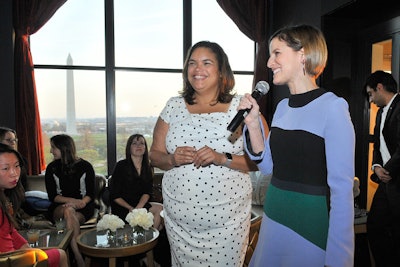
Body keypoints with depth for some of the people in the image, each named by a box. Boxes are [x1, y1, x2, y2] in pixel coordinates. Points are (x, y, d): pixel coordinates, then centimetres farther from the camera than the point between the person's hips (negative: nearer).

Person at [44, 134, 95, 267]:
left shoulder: (85, 166, 3)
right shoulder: (52, 168, 8)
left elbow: (91, 194, 1)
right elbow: (52, 196, 1)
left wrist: (82, 202, -21)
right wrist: (73, 200, -15)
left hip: (83, 208, -1)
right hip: (59, 207, 1)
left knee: (69, 215, -34)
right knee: (68, 210, -34)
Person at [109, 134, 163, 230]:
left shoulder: (148, 168, 9)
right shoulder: (121, 166, -3)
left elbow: (147, 192, -1)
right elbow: (114, 195, -5)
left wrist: (138, 208, -19)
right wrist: (130, 208, -16)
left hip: (141, 205, 5)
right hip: (122, 208, -5)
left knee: (160, 209, -23)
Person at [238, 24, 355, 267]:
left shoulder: (332, 106, -16)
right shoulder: (283, 107, 5)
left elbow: (342, 188, -18)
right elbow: (268, 165, 7)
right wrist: (253, 123, -4)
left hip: (311, 228, -6)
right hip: (273, 220, 7)